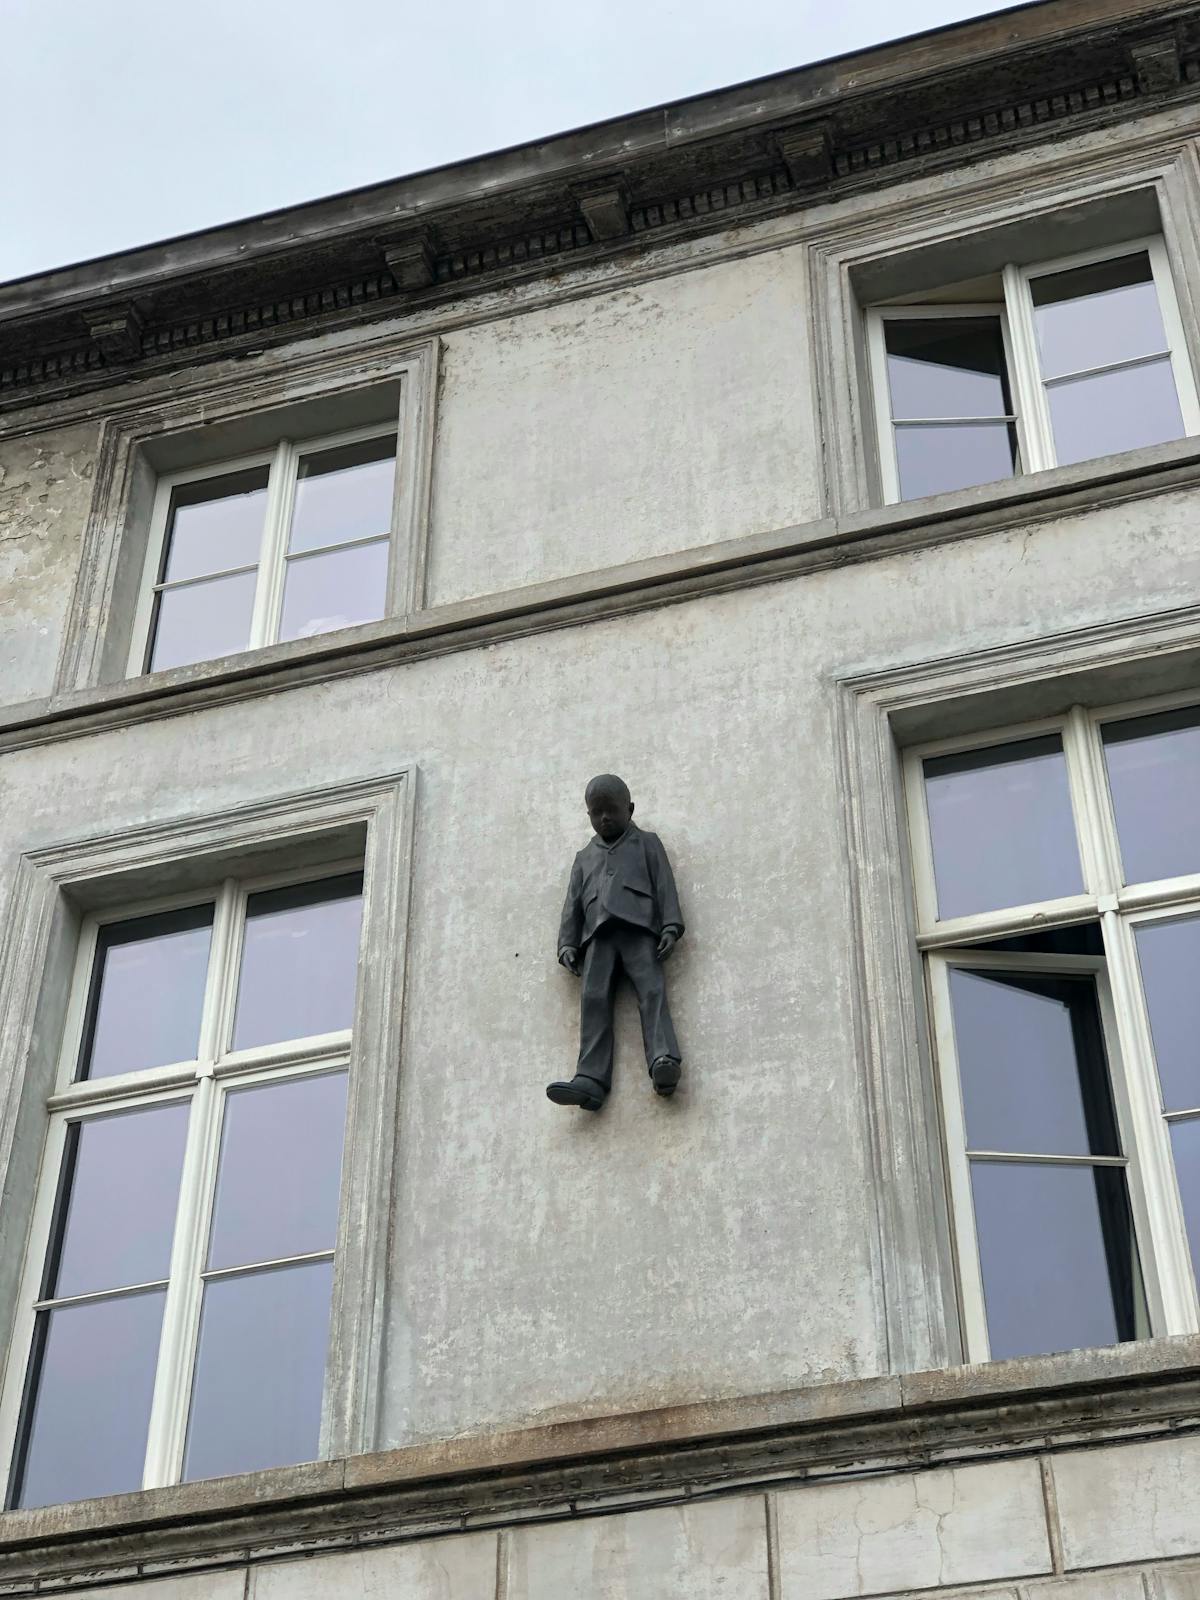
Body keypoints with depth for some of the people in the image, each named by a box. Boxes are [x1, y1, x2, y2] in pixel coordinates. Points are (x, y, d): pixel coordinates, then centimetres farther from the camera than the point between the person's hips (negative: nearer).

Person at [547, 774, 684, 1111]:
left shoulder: (646, 843, 23)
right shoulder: (585, 857, 33)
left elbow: (664, 884, 9)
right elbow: (573, 904, 23)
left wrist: (670, 926, -8)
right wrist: (567, 944, 6)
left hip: (638, 928, -2)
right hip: (598, 935, 2)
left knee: (652, 991, -25)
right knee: (593, 998, -20)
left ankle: (663, 1062, -46)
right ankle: (591, 1080, -36)